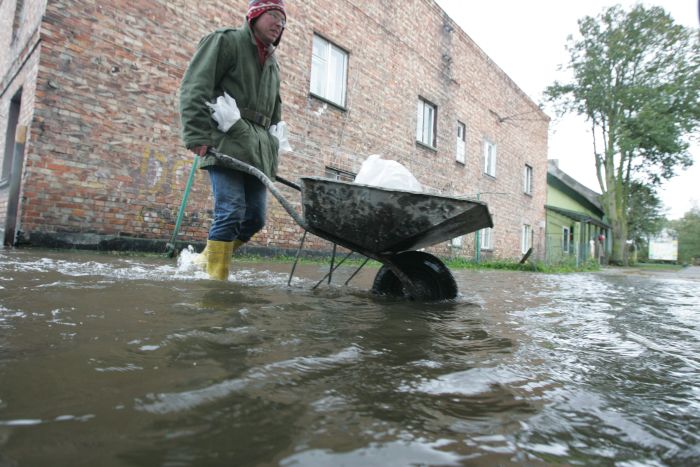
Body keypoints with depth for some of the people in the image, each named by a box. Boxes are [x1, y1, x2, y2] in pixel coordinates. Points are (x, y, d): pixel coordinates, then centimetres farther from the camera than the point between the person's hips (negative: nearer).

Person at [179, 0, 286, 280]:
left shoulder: (273, 64, 26)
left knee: (255, 217, 2)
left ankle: (208, 258, 19)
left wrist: (272, 153, 18)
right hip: (226, 142, -7)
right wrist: (197, 137, -16)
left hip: (258, 149, 7)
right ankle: (216, 277, -6)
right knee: (231, 211, -17)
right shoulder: (226, 41, 5)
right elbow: (194, 88, -6)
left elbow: (275, 113, 29)